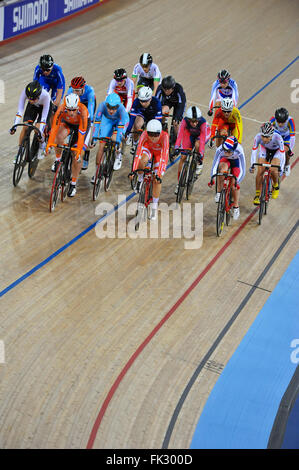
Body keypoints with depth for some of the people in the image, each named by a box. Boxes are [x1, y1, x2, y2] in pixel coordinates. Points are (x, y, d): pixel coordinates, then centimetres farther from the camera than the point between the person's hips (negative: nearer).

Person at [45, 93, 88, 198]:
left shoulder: (83, 111, -40)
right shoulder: (61, 109, -35)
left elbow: (81, 134, -39)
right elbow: (54, 127, -33)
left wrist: (79, 151, -42)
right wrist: (49, 144, -39)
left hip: (81, 126, -2)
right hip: (66, 123, 2)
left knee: (77, 157, -10)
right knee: (59, 137, -32)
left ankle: (73, 183, 8)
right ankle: (58, 159, -3)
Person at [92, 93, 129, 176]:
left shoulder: (121, 109, -40)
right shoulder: (102, 105, -36)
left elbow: (121, 126, -41)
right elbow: (97, 121, -34)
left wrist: (117, 142, -48)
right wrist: (94, 138, -39)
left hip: (120, 120, -1)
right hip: (107, 120, 2)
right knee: (101, 145, -5)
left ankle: (118, 153, 9)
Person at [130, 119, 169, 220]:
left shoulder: (164, 136, -39)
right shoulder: (145, 134, -35)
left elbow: (164, 157, -43)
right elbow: (138, 152, -40)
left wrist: (159, 175, -50)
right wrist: (133, 170, -47)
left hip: (160, 152, -1)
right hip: (148, 148, 1)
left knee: (157, 179, -10)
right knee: (142, 161, -34)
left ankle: (154, 207, 4)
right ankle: (140, 179, -2)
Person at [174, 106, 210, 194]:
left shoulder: (203, 123, -38)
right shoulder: (185, 121, -34)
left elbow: (202, 139, -41)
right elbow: (180, 134, -40)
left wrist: (201, 154, -50)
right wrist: (177, 148, -53)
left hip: (203, 134, -2)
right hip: (190, 134, 2)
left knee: (197, 144, -36)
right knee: (183, 157, -7)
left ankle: (199, 163, -7)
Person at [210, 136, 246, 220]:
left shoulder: (239, 151, -40)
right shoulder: (220, 149, -37)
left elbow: (242, 170, -37)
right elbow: (214, 165, -34)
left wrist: (237, 182, -45)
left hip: (236, 161, -1)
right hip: (225, 160, 1)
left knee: (234, 184, -12)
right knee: (222, 169, -35)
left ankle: (236, 207, 8)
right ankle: (219, 193, -19)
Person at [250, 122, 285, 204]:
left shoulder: (278, 138, -39)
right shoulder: (258, 137, -34)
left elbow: (282, 153, -35)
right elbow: (254, 150, -27)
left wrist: (281, 168, -43)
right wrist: (252, 165, -37)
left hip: (276, 151, -2)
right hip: (265, 150, 2)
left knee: (273, 170, -23)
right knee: (260, 171, -12)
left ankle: (276, 186, 10)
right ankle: (257, 195, 4)